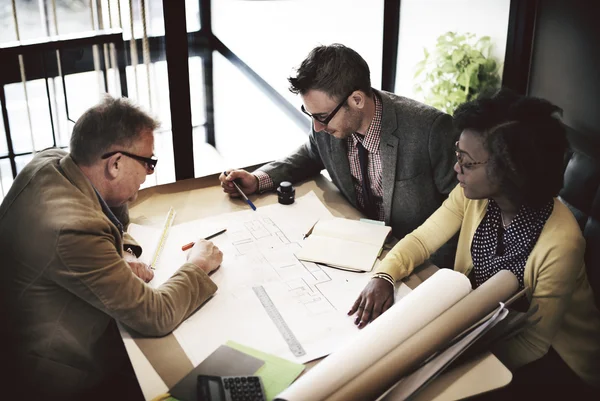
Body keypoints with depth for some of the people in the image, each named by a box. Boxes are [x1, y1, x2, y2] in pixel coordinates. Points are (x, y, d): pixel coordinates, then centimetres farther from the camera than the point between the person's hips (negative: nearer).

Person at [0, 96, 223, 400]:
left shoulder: (49, 161, -11)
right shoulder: (72, 230, -37)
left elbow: (113, 216, 11)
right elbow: (156, 316, -30)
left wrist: (123, 253, -7)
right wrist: (197, 266, -14)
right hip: (65, 374, -8)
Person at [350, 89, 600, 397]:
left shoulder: (559, 243, -32)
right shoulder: (472, 194, -16)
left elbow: (533, 342, -24)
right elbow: (422, 239, -4)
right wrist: (384, 276, -23)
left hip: (550, 355, -5)